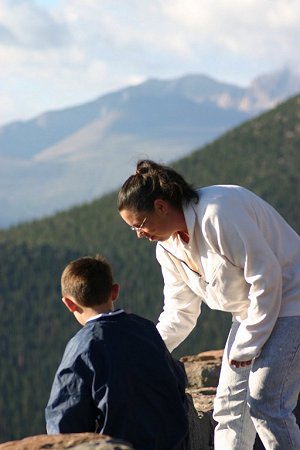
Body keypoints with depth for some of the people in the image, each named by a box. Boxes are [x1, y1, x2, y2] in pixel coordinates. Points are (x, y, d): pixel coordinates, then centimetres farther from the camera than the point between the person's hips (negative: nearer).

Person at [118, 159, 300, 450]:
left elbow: (266, 277, -24)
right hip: (249, 312, 9)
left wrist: (247, 345, -18)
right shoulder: (168, 247, 2)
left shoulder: (218, 214, -26)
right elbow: (180, 314, 9)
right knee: (229, 406, 4)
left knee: (264, 403, -17)